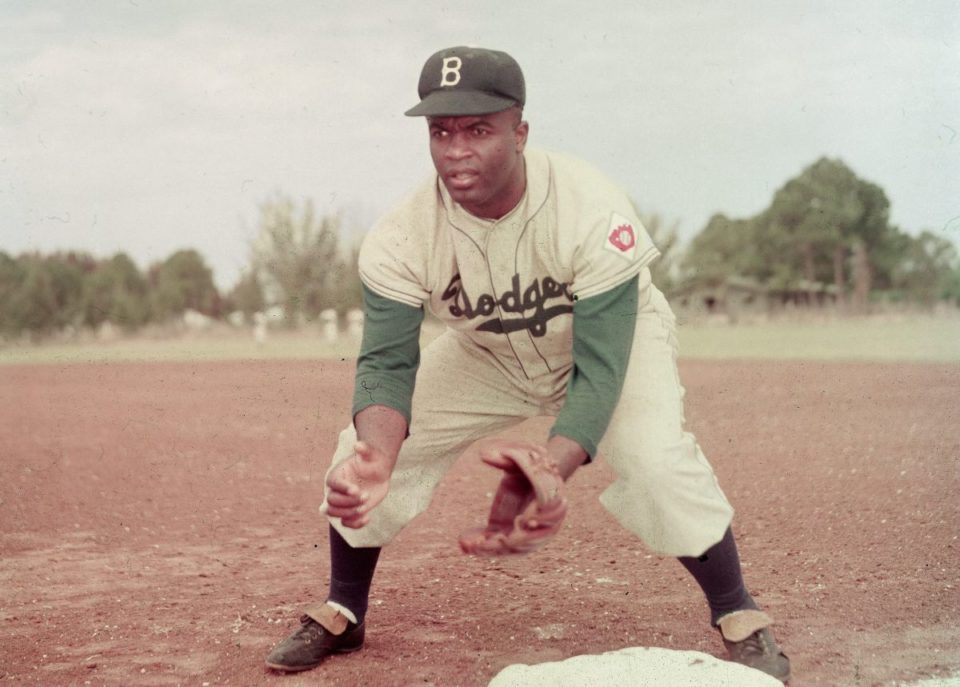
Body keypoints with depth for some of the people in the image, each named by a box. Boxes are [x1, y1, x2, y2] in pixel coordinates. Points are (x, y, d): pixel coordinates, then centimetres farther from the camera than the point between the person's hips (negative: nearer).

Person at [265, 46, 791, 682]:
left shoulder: (593, 211, -37)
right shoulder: (401, 235, -28)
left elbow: (600, 371, -38)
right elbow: (387, 362, -28)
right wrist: (376, 457, -51)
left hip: (613, 338, -3)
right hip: (486, 355, 3)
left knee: (657, 457, -29)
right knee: (364, 449, -9)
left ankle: (741, 619, -6)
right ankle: (341, 615, 15)